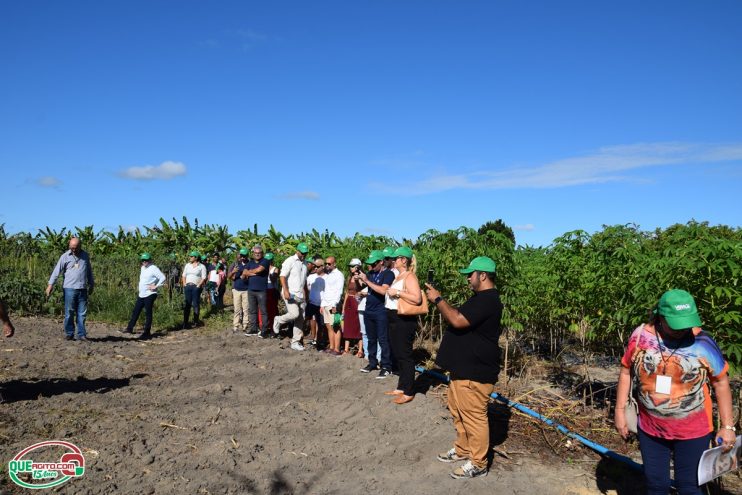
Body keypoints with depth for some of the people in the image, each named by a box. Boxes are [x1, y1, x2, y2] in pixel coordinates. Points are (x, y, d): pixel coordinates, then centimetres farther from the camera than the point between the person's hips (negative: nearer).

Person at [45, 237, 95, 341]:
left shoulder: (85, 256, 12)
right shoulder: (65, 256, 1)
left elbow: (89, 271, 21)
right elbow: (57, 271, -3)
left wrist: (91, 285, 24)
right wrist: (50, 284, -10)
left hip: (82, 289, 3)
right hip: (69, 288, -3)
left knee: (82, 313, 2)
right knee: (69, 312, 1)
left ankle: (81, 334, 6)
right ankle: (69, 333, 11)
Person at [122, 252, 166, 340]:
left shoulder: (153, 268, -12)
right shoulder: (142, 268, 15)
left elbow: (163, 277, -21)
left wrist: (156, 286, -18)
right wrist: (140, 289, 19)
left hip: (149, 295, -8)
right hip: (141, 294, 8)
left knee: (148, 314, -3)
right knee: (135, 311, 13)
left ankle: (146, 333, 0)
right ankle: (130, 328, 25)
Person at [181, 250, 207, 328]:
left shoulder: (202, 266, 2)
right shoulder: (187, 265, 17)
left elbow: (204, 278, -4)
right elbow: (184, 275, 17)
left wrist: (198, 286, -13)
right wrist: (184, 284, 4)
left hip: (196, 287, -3)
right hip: (188, 286, 3)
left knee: (196, 304, -1)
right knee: (187, 304, 0)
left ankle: (196, 321, 9)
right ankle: (185, 323, -1)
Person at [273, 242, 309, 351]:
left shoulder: (304, 264, 15)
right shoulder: (290, 261, -6)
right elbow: (283, 276, -13)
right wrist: (285, 290, -24)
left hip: (300, 295, 7)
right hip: (290, 294, -7)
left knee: (300, 319, 5)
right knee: (294, 314, -21)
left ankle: (295, 342, 13)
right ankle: (278, 320, 8)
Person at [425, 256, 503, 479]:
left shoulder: (488, 300, -21)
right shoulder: (480, 298, 16)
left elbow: (458, 320, -29)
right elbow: (457, 315, 18)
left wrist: (438, 299, -18)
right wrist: (439, 300, 5)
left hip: (475, 372, -11)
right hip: (463, 367, 11)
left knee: (474, 417, 0)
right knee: (458, 411, 21)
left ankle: (477, 464, 12)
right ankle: (462, 449, 37)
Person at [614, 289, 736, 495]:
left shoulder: (702, 342, -16)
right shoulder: (641, 336, -11)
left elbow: (720, 382, -5)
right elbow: (626, 372, 1)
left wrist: (727, 426, -3)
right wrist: (620, 410, 2)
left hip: (692, 431, -2)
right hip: (650, 428, 2)